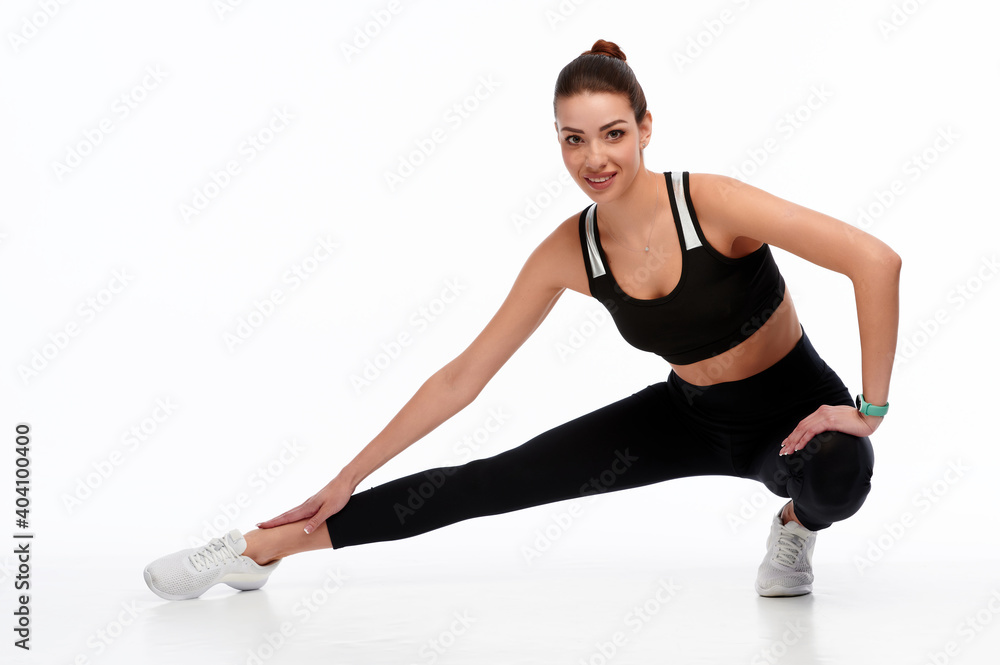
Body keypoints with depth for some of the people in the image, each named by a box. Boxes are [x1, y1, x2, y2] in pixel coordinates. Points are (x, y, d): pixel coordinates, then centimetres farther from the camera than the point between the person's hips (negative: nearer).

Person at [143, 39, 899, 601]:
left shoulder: (711, 203, -28)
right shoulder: (569, 253, -13)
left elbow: (876, 260, -31)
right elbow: (462, 377, -7)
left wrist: (870, 408, -28)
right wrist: (349, 477, -6)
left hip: (795, 409, -3)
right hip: (691, 414, 3)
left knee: (835, 475, -40)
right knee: (495, 481, -5)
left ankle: (798, 525, -1)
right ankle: (264, 549, 3)